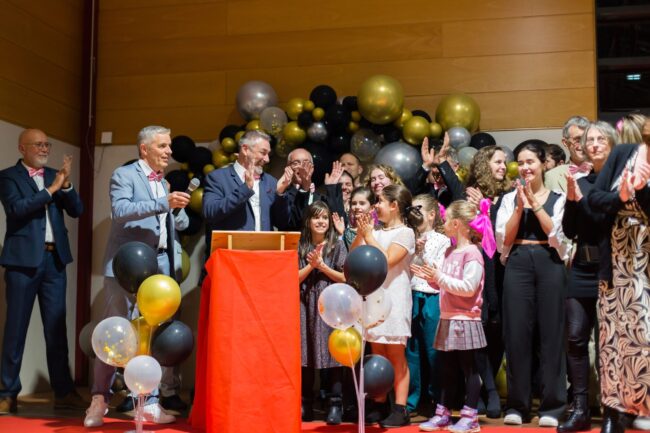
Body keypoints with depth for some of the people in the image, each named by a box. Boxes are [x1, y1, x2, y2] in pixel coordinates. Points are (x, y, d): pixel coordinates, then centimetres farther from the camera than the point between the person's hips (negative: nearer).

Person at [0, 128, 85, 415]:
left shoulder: (54, 175, 15)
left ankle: (63, 392, 9)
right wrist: (51, 189, -14)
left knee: (57, 328, 5)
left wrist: (65, 184, -8)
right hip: (24, 259, -4)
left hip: (55, 259, 4)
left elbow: (76, 211, 8)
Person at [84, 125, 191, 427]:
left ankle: (149, 402, 10)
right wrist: (163, 203, -26)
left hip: (159, 268, 6)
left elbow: (178, 224, 19)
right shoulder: (124, 175, -2)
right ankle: (100, 399, 10)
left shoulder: (164, 183, 19)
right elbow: (120, 211, -19)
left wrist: (178, 210, -3)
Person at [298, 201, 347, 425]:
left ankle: (335, 405, 1)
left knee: (332, 354, -4)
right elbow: (295, 278, 4)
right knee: (306, 356, 4)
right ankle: (305, 404, 13)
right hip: (306, 305, 2)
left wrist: (322, 265, -9)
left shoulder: (337, 245, 3)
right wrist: (311, 265, -9)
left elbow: (345, 278, -1)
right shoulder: (301, 247, 9)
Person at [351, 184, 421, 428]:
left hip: (394, 299, -6)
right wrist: (360, 233, -2)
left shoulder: (405, 233, -6)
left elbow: (387, 261, -19)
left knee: (396, 356, -3)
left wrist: (369, 236, -12)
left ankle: (400, 410, 0)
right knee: (378, 356, 9)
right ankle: (379, 406, 16)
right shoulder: (377, 232, 12)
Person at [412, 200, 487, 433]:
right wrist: (430, 278, 4)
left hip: (464, 320, -8)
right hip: (447, 318, 8)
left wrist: (439, 276, -20)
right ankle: (442, 414, 21)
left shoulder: (471, 253, -13)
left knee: (469, 368, 2)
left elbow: (468, 288, -21)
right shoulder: (450, 252, 14)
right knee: (446, 368, 13)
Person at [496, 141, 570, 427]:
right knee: (517, 333, 1)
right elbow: (504, 239, 2)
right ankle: (517, 405, 10)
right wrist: (520, 206, -7)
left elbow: (556, 234, -6)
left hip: (549, 264, -1)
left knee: (550, 332, -1)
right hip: (518, 265, 1)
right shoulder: (509, 198, 12)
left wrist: (535, 202, -7)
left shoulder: (557, 198, 8)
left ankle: (551, 406, 8)